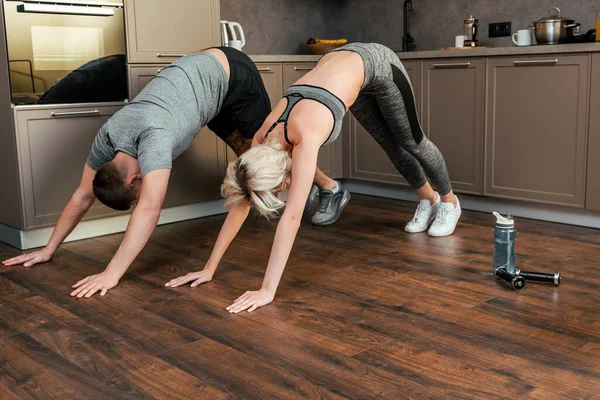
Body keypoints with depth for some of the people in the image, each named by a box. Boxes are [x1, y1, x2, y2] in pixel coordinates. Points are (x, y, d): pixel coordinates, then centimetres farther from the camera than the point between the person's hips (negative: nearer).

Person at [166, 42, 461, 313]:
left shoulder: (305, 137, -42)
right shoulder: (263, 137, -22)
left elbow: (292, 216, -45)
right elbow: (240, 203, -17)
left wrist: (268, 290, -46)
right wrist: (209, 268, -17)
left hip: (374, 64, -5)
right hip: (335, 63, 5)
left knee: (411, 142, 14)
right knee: (391, 145, 19)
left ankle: (449, 202, 39)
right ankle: (429, 199, 44)